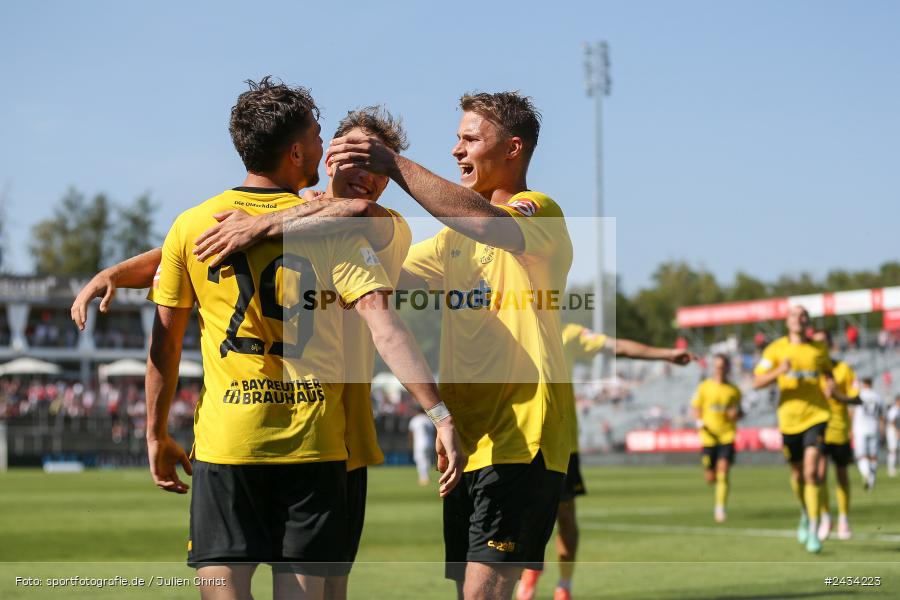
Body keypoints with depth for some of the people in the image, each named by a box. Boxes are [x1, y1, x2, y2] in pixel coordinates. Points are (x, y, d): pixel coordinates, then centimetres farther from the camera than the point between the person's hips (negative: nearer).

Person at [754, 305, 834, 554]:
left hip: (816, 415, -1)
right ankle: (805, 514, 42)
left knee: (811, 472, -16)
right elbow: (757, 382, -4)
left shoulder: (819, 349, 6)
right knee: (797, 474, 12)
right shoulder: (776, 349, 1)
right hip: (789, 419, 1)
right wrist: (779, 371, -22)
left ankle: (813, 532, -15)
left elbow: (828, 371, 24)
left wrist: (830, 381, 0)